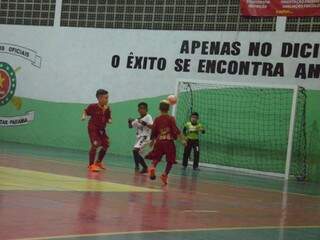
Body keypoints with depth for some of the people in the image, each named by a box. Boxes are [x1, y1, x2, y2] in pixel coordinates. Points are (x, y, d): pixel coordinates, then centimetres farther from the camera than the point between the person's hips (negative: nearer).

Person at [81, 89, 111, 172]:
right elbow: (86, 111, 1)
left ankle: (98, 162, 35)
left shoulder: (107, 109, -1)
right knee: (95, 144, -23)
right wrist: (84, 116, -18)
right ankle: (91, 165, -15)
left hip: (101, 129, 7)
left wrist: (109, 120, -15)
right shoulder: (93, 107, -15)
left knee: (105, 145, 11)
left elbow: (108, 118, 7)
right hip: (93, 128, -7)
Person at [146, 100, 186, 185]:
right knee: (170, 161, 10)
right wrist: (182, 139, -10)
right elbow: (176, 131, -11)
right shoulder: (171, 119, -3)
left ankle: (152, 167, -18)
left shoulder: (157, 119, 5)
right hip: (169, 142, -2)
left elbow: (153, 132, 11)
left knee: (156, 158, 11)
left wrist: (152, 141, 26)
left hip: (159, 141, 2)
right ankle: (165, 174, -1)